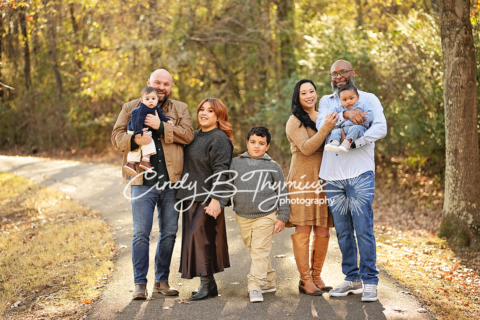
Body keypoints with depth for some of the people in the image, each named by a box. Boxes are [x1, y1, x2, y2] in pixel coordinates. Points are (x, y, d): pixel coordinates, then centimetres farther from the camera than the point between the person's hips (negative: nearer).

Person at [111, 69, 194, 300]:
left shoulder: (180, 109, 12)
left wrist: (161, 126, -16)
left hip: (171, 182, 2)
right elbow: (116, 137, 2)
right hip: (143, 182, -2)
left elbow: (188, 134, -5)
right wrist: (134, 139, -18)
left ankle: (162, 281, 20)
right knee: (141, 233, -4)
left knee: (169, 233, 8)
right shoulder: (130, 108, 10)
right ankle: (140, 283, 4)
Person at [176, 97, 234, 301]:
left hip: (206, 199, -9)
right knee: (194, 238, 10)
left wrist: (215, 199, -22)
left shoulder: (219, 139, -10)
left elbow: (220, 171, -17)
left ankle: (207, 284, 0)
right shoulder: (195, 136, 16)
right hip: (190, 197, 9)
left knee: (201, 237, -9)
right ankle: (207, 284, 18)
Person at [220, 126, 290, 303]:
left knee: (260, 250, -9)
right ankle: (269, 281, 24)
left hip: (266, 216, -3)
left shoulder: (273, 167, 2)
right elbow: (227, 187, 10)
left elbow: (282, 192, 4)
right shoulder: (236, 163, 7)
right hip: (243, 216, 4)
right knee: (253, 249, 11)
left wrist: (282, 217, 0)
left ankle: (255, 285, -10)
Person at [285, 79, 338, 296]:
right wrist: (325, 128, -21)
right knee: (303, 229, -7)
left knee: (323, 231, 3)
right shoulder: (295, 121, -1)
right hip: (303, 180, -5)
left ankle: (316, 276, 15)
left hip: (323, 179, 5)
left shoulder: (323, 117, 17)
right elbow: (306, 148, -13)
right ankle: (305, 280, -2)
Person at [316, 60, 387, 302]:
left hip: (360, 174, -3)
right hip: (332, 175, 3)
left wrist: (354, 142, -19)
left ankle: (370, 281, -1)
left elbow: (380, 128, -8)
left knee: (363, 228, -8)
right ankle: (351, 278, 17)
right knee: (342, 230, 7)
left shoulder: (368, 99, 9)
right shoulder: (326, 101, 17)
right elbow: (321, 125, -3)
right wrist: (344, 115, -18)